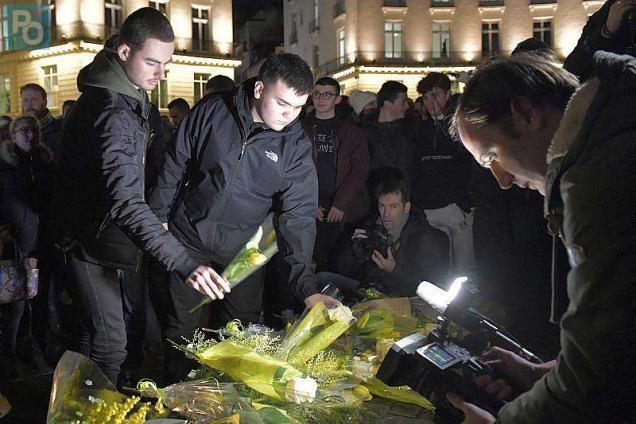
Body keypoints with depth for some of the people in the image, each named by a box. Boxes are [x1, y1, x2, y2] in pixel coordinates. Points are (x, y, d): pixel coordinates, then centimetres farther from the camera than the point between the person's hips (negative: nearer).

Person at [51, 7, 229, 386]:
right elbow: (125, 202, -42)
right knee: (109, 344, -9)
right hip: (90, 237, -10)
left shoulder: (130, 94, 4)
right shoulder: (113, 113, -31)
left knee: (99, 333, 19)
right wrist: (185, 264, -50)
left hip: (103, 229, 10)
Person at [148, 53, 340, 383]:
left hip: (242, 251, 0)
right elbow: (174, 167, 0)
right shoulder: (211, 112, -12)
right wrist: (159, 216, 2)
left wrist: (306, 286, -20)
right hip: (187, 240, 0)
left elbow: (298, 216, -13)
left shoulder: (296, 145, -12)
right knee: (181, 329, 11)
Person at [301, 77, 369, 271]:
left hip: (343, 211, 0)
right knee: (317, 261, -4)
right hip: (311, 211, 0)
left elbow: (360, 168, 0)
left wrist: (341, 204, -9)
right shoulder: (302, 128, 9)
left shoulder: (349, 129, 8)